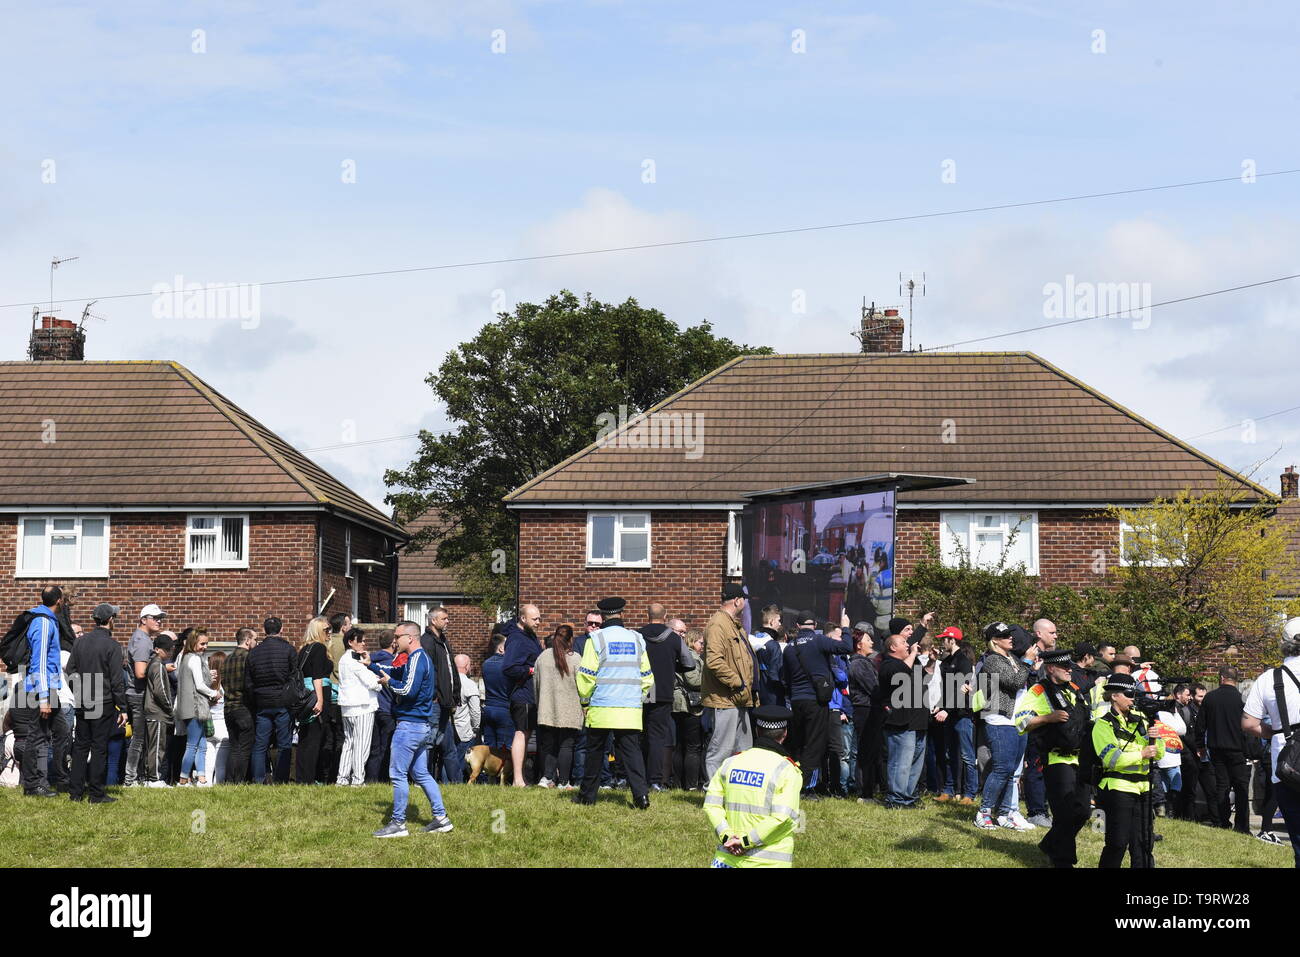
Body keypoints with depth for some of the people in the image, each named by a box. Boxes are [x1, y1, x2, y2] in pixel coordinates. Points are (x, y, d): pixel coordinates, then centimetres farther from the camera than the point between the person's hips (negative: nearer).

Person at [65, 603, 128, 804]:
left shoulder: (80, 643, 6)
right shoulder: (112, 646, -11)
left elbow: (70, 670, 8)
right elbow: (117, 680, -13)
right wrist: (123, 708, -9)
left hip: (82, 704, 5)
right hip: (104, 704, -5)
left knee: (80, 746, 12)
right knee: (99, 747, 0)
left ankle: (75, 791, 14)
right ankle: (96, 793, 3)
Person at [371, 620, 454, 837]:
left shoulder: (417, 659, -15)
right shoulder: (420, 658, 17)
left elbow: (409, 690, -24)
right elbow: (394, 673, 26)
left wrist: (390, 683, -8)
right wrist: (371, 665, 22)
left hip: (410, 725, -10)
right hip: (424, 725, 10)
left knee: (398, 774, -4)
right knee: (421, 773, 14)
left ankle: (398, 823, 0)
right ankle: (441, 818, 14)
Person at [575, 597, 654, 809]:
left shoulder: (596, 639, -4)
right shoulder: (637, 639, 9)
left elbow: (586, 676, -4)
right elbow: (647, 676, 13)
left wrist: (585, 700, 8)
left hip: (601, 709, -3)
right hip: (631, 710, 3)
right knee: (631, 751, 2)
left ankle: (587, 795, 16)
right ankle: (641, 793, -11)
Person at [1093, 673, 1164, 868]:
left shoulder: (1139, 720, 14)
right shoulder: (1103, 724, -4)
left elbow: (1158, 754, 9)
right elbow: (1112, 758, -16)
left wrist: (1155, 739, -11)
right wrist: (1141, 754, -19)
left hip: (1142, 788, 6)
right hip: (1118, 788, -6)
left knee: (1143, 843, 7)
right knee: (1117, 843, -6)